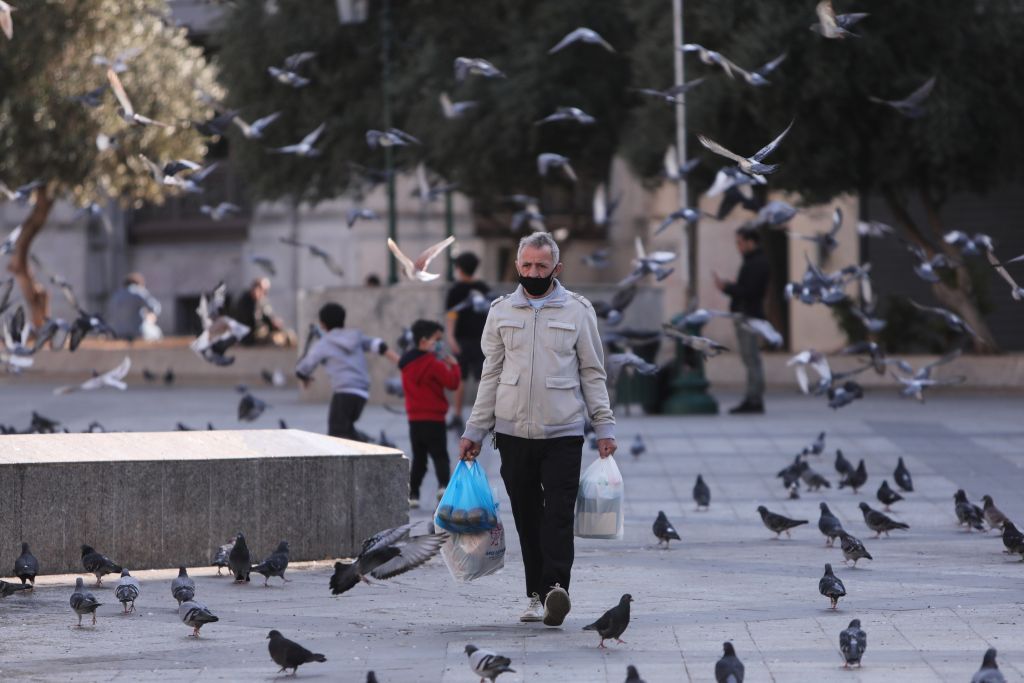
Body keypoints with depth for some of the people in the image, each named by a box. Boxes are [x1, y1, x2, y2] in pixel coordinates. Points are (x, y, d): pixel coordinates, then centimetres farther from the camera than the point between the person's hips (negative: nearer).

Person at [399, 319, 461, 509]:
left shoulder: (408, 364, 12)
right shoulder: (432, 364, -14)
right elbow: (452, 382, -17)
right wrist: (453, 365, 1)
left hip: (414, 419, 7)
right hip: (433, 418, -7)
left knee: (418, 458, 13)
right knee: (440, 456, -7)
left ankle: (413, 494, 10)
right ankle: (444, 485, -27)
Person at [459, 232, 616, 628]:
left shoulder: (577, 310, 4)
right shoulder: (501, 311, 10)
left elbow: (592, 373, 7)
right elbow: (491, 374, 13)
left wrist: (604, 426, 0)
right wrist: (474, 431, 10)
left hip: (563, 433, -2)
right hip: (513, 432, 2)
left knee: (559, 516, -13)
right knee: (527, 518, 4)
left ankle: (555, 588, -23)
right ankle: (537, 595, 9)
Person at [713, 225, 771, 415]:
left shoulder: (757, 264, -14)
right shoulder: (754, 261, 18)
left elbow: (749, 291, -21)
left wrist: (726, 287, -16)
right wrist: (728, 286, 11)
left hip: (749, 317, -11)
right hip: (745, 315, 11)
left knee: (752, 359, -10)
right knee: (750, 359, 12)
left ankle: (755, 401, -10)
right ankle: (752, 400, 15)